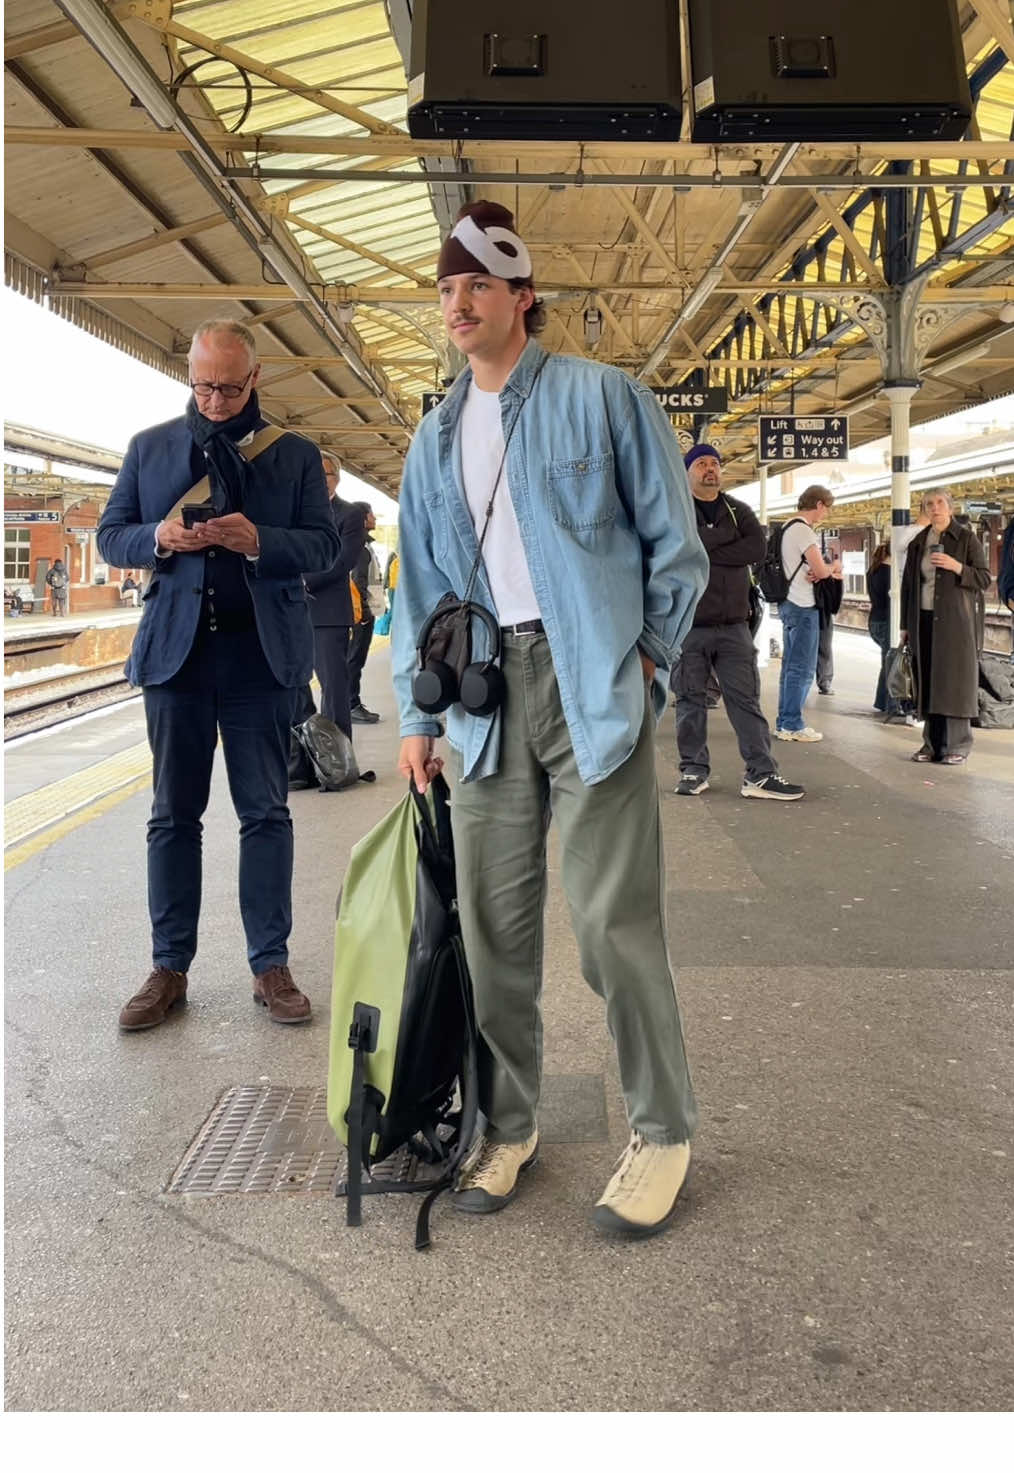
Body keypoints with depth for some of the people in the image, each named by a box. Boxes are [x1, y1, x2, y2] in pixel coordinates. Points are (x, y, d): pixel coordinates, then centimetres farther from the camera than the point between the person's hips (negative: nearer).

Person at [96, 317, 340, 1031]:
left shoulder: (295, 454, 8)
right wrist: (157, 538, -11)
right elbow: (111, 534, 11)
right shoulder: (150, 447, 12)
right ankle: (169, 969, 14)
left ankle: (271, 965, 12)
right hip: (176, 650, 1)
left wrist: (259, 540, -16)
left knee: (266, 813, 4)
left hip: (262, 652, -1)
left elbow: (324, 545, 3)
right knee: (174, 815, 5)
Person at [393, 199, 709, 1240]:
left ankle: (662, 1133, 14)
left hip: (590, 685, -5)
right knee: (492, 920, 6)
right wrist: (418, 714, 14)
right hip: (486, 692, 5)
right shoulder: (435, 439, 17)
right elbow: (419, 585, 18)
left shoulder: (603, 397, 2)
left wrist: (644, 658, -3)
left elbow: (673, 540, 3)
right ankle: (507, 1125, 22)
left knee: (613, 921, -5)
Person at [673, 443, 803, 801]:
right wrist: (727, 534, -10)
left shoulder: (739, 511, 13)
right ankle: (694, 769, 15)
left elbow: (757, 547, -6)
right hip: (688, 625, -3)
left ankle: (761, 774, 1)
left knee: (746, 698, 0)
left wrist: (704, 550, -12)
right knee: (690, 700, 4)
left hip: (734, 624, 3)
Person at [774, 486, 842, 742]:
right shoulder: (803, 530, -15)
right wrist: (833, 567, 4)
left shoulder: (788, 528, 16)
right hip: (803, 606, -10)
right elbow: (821, 571, -17)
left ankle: (784, 724, 17)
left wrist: (827, 571, -3)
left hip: (789, 604, 10)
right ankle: (793, 726, -1)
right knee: (802, 669, -5)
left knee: (790, 666, 13)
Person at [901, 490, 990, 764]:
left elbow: (984, 579, -1)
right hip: (924, 621, 4)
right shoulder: (917, 543, 14)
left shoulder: (967, 538, 1)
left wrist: (957, 567, -17)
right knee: (927, 683, 2)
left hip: (955, 622, -4)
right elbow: (908, 585, 17)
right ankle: (932, 744, 9)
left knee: (954, 681, -5)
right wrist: (905, 625, 13)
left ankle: (957, 747, 0)